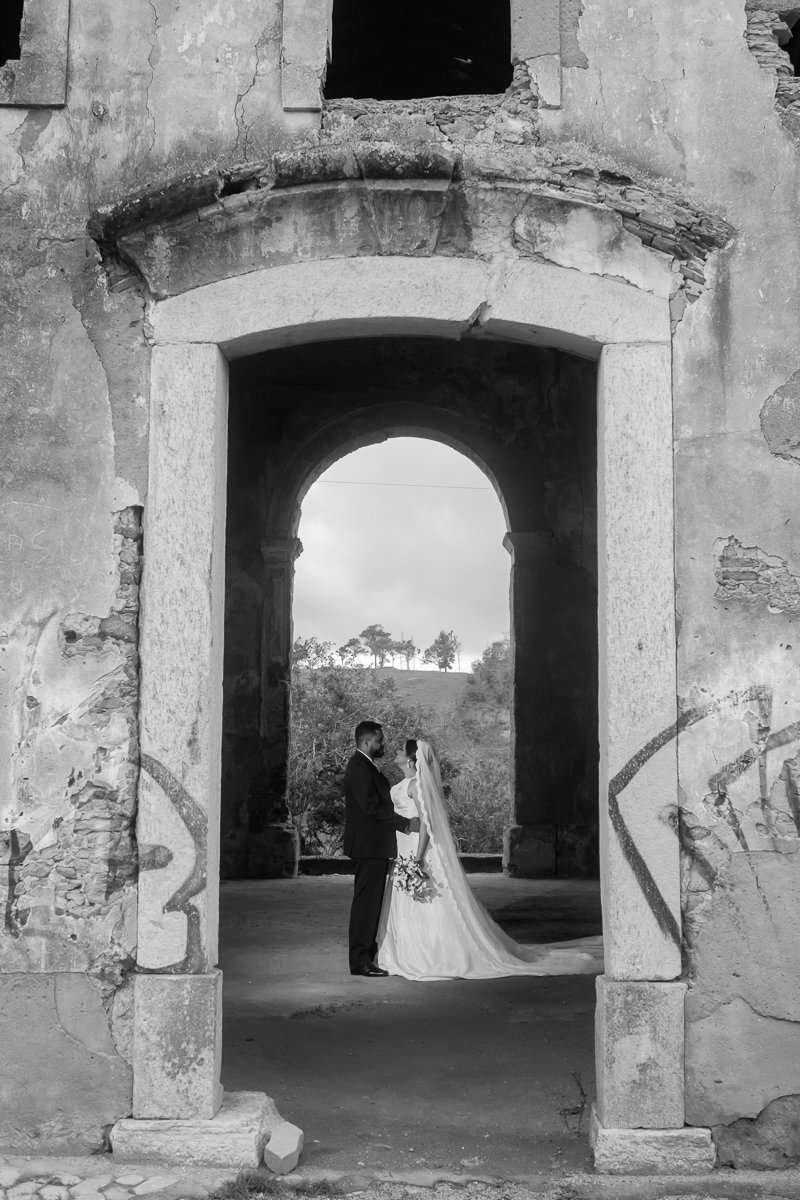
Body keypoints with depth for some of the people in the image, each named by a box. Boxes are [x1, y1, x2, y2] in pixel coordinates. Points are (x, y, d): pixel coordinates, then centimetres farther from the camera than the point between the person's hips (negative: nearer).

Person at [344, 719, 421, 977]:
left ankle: (367, 955, 18)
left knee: (371, 901, 13)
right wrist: (405, 823, -17)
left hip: (374, 845, 10)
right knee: (366, 900, -7)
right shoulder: (360, 767, -16)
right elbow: (372, 807, -22)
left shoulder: (365, 766, 17)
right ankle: (360, 960, -4)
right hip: (369, 845, -10)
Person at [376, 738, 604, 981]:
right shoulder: (409, 784, 14)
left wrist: (418, 859, -26)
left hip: (419, 851, -10)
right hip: (407, 852, 10)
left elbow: (426, 822, -22)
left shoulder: (415, 784, -14)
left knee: (427, 911, -5)